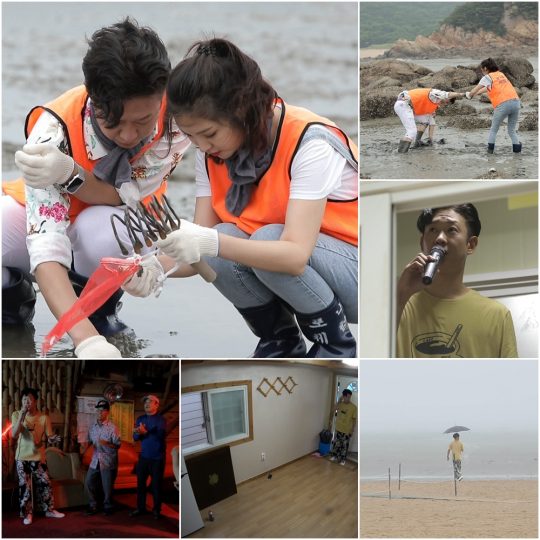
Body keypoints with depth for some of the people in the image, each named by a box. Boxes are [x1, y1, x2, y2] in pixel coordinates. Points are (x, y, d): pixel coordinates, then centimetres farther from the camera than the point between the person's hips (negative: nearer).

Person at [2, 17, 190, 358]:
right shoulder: (55, 129, -35)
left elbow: (128, 198, -24)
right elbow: (46, 245, -43)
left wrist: (69, 173, -45)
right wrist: (87, 341, -57)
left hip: (120, 225, 0)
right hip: (50, 215, 0)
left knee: (98, 230, -37)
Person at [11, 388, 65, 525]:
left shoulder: (44, 418, -3)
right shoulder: (17, 415, -4)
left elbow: (49, 437, -1)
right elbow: (14, 434, -17)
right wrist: (22, 415, -25)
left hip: (38, 457, 1)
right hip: (22, 457, -1)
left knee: (45, 484, 3)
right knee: (25, 486, 1)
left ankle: (49, 510, 17)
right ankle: (27, 514, 10)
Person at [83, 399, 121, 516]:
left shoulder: (112, 428, -10)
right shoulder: (93, 426, 7)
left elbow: (118, 445, -11)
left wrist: (106, 443, -27)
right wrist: (86, 446, -2)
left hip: (108, 461, -5)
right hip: (95, 460, 5)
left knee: (107, 486, 2)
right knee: (89, 483, 5)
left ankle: (108, 507, 20)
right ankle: (93, 506, 18)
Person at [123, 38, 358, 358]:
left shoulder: (309, 142, -26)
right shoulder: (213, 153, -6)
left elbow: (295, 255, -36)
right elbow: (204, 250, -9)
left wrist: (213, 243, -49)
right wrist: (158, 268, -31)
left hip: (352, 271, -5)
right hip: (278, 264, 5)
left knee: (267, 238, -32)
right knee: (226, 237, -25)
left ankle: (337, 346, -10)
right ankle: (280, 344, -2)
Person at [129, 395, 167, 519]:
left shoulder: (161, 420, -7)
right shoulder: (140, 419, 7)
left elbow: (160, 435, -21)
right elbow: (135, 437, 1)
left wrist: (145, 432, -32)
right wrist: (139, 433, -22)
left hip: (157, 458, -4)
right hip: (143, 456, 4)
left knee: (156, 485, 2)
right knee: (140, 483, 5)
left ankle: (156, 510, 12)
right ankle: (140, 508, 15)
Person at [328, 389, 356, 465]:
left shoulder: (353, 407, -9)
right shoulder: (340, 404, -2)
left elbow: (354, 419, -5)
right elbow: (333, 411, -17)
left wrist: (352, 429, -9)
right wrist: (339, 401, -21)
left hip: (347, 430, -2)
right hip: (338, 428, 2)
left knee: (345, 445, 6)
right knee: (336, 443, 10)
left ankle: (343, 459, 18)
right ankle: (334, 456, 28)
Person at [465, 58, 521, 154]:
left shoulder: (488, 77, 6)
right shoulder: (501, 74, 25)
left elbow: (475, 89, 4)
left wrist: (469, 95, 23)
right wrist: (476, 93, 33)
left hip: (503, 104, -5)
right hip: (516, 102, 5)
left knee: (494, 130, 14)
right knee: (512, 130, 15)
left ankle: (490, 149, 10)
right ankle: (517, 150, 3)